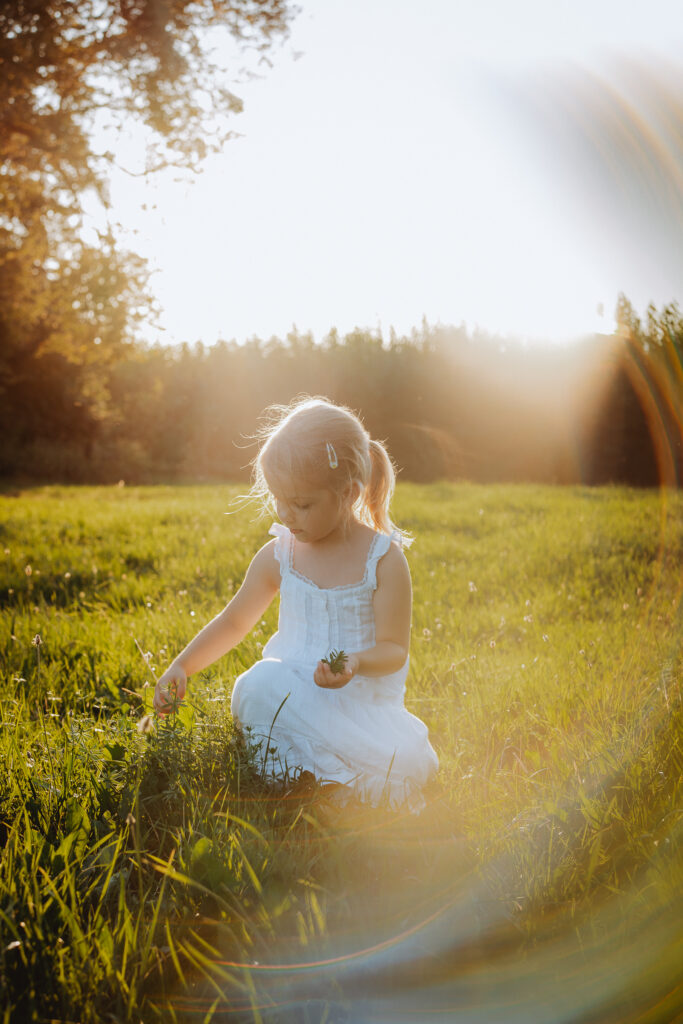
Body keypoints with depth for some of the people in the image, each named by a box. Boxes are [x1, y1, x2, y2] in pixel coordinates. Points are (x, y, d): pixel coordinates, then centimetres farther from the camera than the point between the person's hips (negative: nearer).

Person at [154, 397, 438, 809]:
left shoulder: (384, 559, -6)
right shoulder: (279, 555, 4)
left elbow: (394, 648, -5)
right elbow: (233, 622, 16)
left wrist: (357, 663, -28)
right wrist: (181, 667, 5)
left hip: (362, 699, -2)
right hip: (289, 691, 2)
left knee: (402, 766, -30)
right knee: (259, 683, -33)